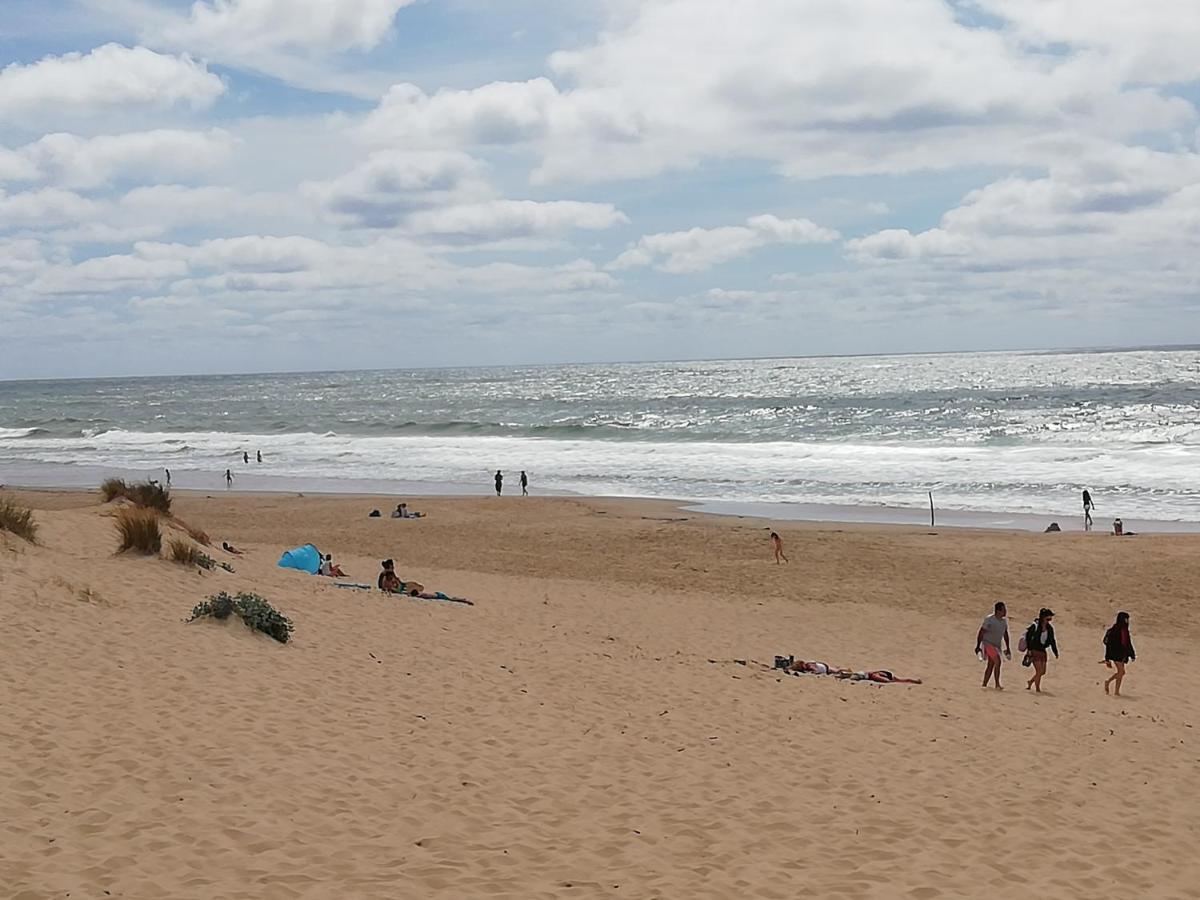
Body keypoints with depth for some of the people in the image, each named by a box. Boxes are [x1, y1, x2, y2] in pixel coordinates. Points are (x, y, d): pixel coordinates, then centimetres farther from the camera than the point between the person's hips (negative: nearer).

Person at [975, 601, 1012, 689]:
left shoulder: (1004, 621, 6)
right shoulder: (989, 620, -15)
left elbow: (1005, 635, 18)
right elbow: (981, 633, -12)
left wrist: (1008, 648, 19)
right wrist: (978, 646, -12)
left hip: (996, 646, 7)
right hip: (988, 643, -7)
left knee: (990, 666, 8)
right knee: (998, 662, -21)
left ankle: (984, 685, 15)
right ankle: (997, 685, -19)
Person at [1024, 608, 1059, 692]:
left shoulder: (1049, 628, 6)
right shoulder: (1035, 626, -12)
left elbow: (1052, 641, 13)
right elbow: (1027, 636, -12)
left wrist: (1056, 653, 11)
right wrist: (1029, 649, -17)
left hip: (1042, 651, 6)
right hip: (1034, 651, -6)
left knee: (1043, 671, 7)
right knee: (1039, 671, -9)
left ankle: (1030, 682, 29)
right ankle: (1037, 688, 5)